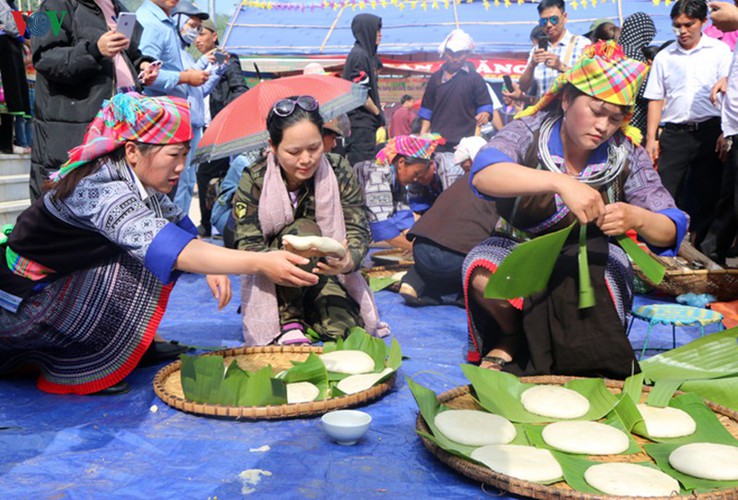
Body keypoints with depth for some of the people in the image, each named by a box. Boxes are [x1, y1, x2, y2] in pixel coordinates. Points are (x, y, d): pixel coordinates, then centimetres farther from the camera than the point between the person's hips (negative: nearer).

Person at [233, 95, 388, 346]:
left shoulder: (340, 172, -10)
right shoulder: (254, 181, -15)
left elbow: (358, 231, -13)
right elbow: (248, 248, -21)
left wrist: (349, 261, -38)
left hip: (326, 275, 2)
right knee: (303, 230, -31)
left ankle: (309, 315, 8)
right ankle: (289, 320, -18)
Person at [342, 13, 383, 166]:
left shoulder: (368, 53, 15)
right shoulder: (359, 54, -13)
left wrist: (377, 110, 9)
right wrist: (377, 112, -7)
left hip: (366, 121, 9)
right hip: (360, 121, -9)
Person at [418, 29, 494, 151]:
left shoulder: (475, 78, 6)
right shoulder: (436, 78, 14)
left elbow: (486, 105, 4)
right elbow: (427, 109, 17)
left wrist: (484, 115, -20)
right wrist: (422, 135, 9)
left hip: (465, 141, -3)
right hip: (437, 140, 3)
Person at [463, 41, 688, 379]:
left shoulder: (627, 155, -9)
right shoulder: (529, 132, -16)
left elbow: (671, 231, -11)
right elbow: (483, 174, -38)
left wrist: (637, 219, -36)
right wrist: (559, 182, -51)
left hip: (591, 254, 1)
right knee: (484, 275, -31)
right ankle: (513, 335, 3)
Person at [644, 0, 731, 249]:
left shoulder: (720, 51, 5)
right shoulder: (664, 57, 10)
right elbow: (656, 100, 10)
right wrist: (651, 139, 3)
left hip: (709, 132, -1)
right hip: (673, 134, 1)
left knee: (706, 194, 3)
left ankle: (696, 245, 15)